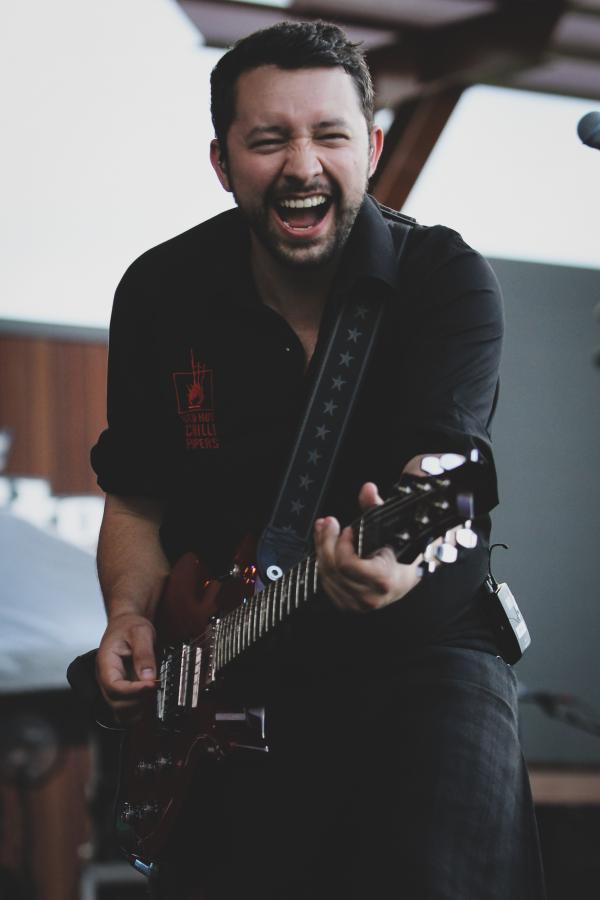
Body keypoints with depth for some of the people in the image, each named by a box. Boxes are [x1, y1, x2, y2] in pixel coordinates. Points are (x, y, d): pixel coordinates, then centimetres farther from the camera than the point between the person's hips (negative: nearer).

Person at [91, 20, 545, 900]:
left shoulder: (449, 281, -9)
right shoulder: (159, 293, 2)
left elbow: (439, 464, -25)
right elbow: (137, 496, 13)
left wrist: (399, 559, -48)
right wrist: (132, 614, -7)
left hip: (420, 651, -3)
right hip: (229, 677, 3)